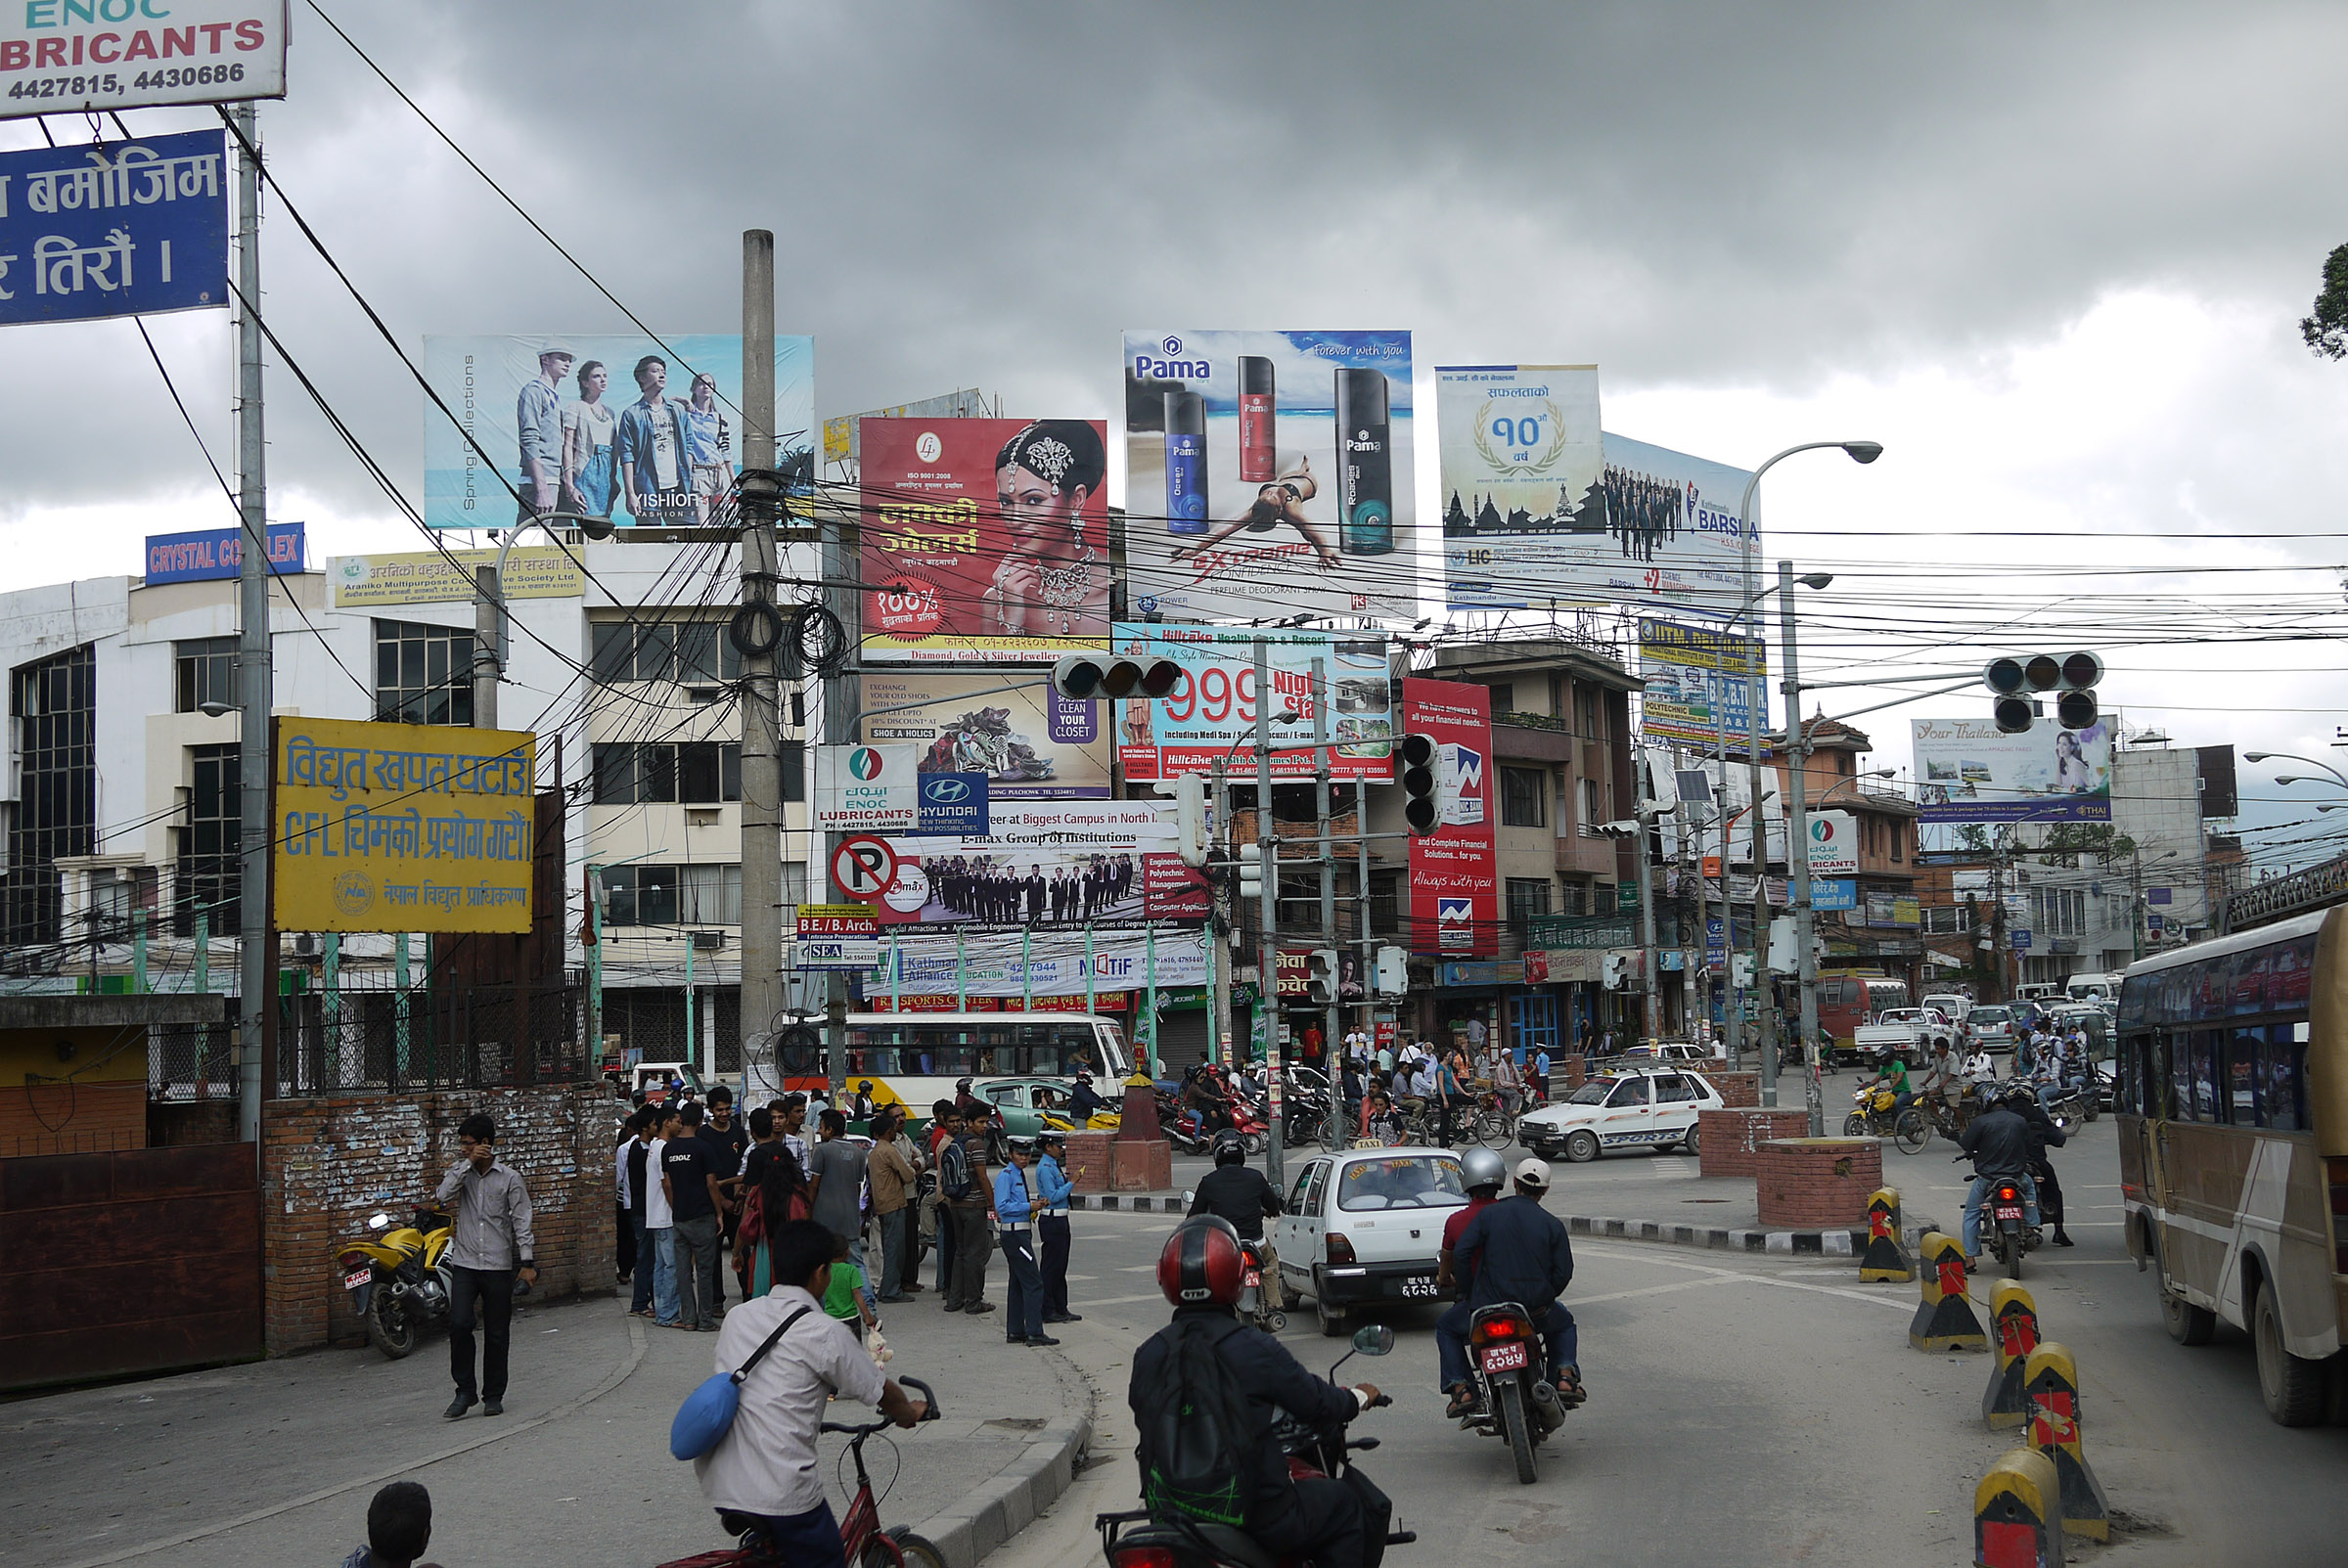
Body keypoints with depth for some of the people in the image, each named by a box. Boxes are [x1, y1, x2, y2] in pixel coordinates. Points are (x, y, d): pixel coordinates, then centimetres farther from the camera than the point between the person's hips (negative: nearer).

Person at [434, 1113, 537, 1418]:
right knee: (459, 1324, -13)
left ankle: (493, 1396, 16)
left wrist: (527, 1262, -7)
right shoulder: (460, 1173, 8)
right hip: (464, 1264, 1)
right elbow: (442, 1196, -12)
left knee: (496, 1333, 4)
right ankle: (465, 1390, 1)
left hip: (498, 1266, -1)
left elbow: (521, 1221, 0)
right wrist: (469, 1164, -13)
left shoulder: (508, 1178, 0)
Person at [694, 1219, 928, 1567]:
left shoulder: (737, 1317, 10)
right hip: (781, 1492, -6)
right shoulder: (826, 1333, -8)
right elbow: (882, 1394, 3)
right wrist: (910, 1412, 26)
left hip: (718, 1485, 7)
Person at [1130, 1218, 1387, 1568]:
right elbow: (1317, 1402, -3)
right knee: (1347, 1505, 14)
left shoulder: (1148, 1355, -1)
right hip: (1258, 1517, -5)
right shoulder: (1254, 1348, -14)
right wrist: (1360, 1397, 19)